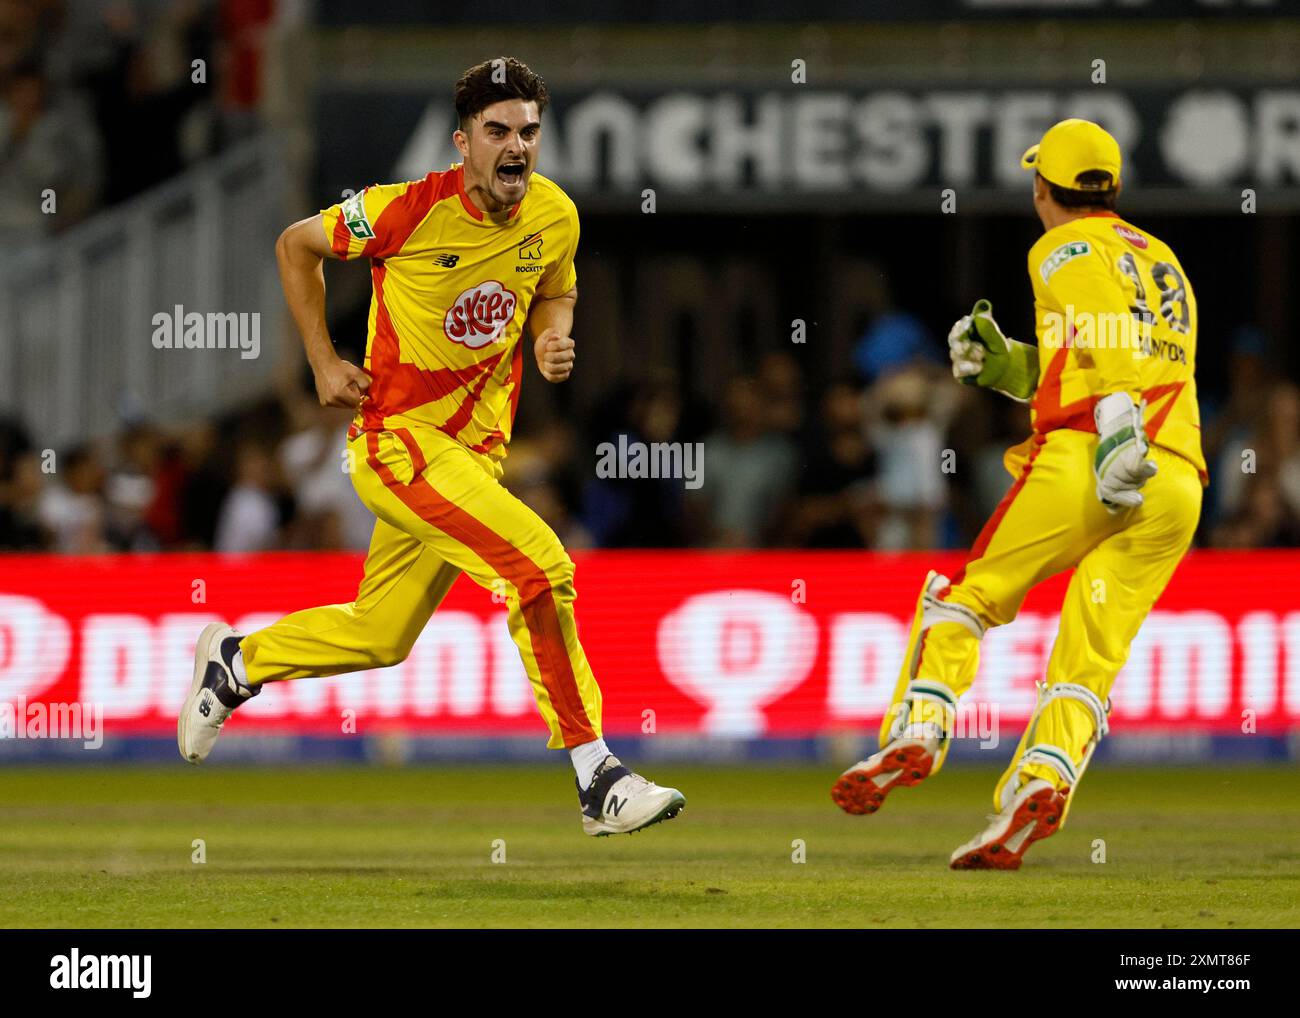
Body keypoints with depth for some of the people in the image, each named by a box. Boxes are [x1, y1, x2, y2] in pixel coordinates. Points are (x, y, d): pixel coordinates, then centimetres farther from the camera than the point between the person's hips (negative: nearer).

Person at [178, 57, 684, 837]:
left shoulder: (556, 217, -2)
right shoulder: (412, 211, -17)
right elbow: (297, 245, 0)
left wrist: (554, 337, -3)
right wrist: (324, 362, -3)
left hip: (479, 447, 7)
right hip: (397, 438, -7)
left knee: (380, 638, 16)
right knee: (541, 567, -24)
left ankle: (234, 663, 42)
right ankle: (598, 779, -20)